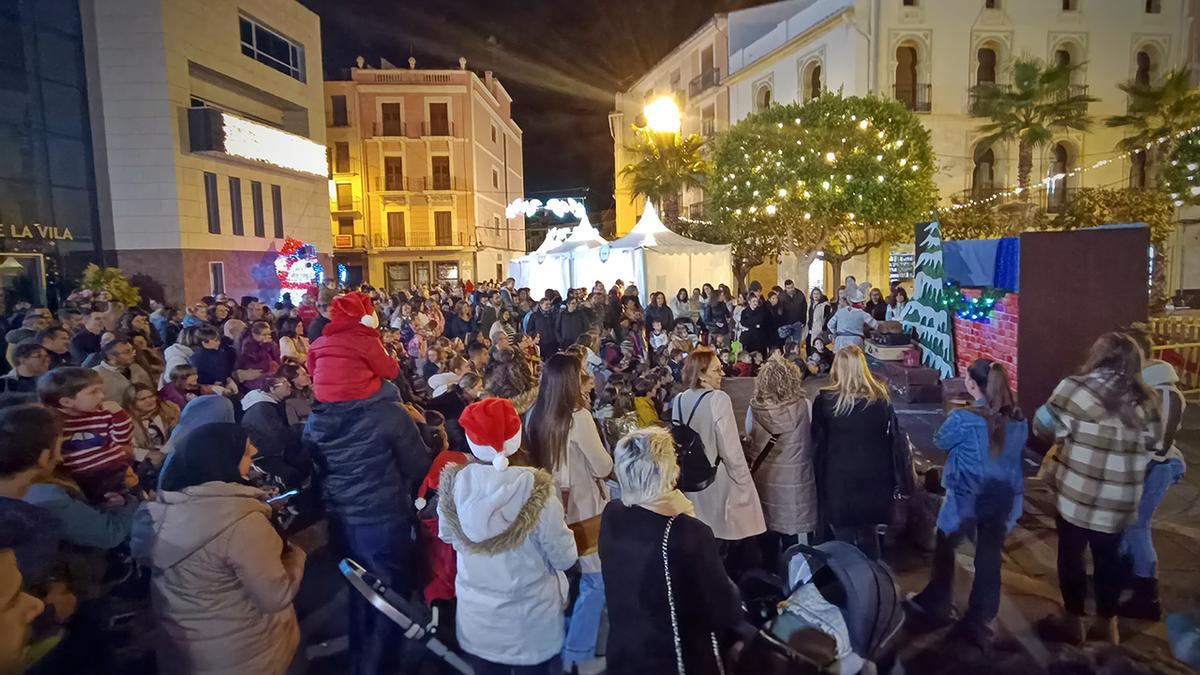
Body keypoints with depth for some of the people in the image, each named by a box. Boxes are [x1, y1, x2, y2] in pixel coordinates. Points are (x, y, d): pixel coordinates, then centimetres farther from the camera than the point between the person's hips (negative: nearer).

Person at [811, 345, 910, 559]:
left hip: (838, 479, -3)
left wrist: (820, 480, 3)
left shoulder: (825, 400, -12)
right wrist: (900, 480, 10)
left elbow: (817, 442, -7)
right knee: (869, 537, 20)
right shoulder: (880, 397, -4)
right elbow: (895, 438, 1)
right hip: (873, 477, 3)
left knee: (845, 539, 10)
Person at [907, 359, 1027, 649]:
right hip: (1004, 500, 4)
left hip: (967, 500, -4)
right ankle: (977, 625, 21)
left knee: (945, 549, 19)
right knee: (989, 560, 11)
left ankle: (937, 605, 36)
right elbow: (1015, 451, 13)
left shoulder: (963, 419, -20)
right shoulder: (1018, 420, -4)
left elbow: (940, 441, -4)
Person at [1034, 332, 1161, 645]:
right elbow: (1153, 443, 14)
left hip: (1077, 495, -4)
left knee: (1071, 555, 12)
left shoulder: (1076, 389, -14)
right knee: (1108, 557, 19)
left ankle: (1072, 621, 25)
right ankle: (1108, 623, 33)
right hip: (1120, 501, 4)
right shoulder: (1145, 401, 2)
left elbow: (1043, 427, -6)